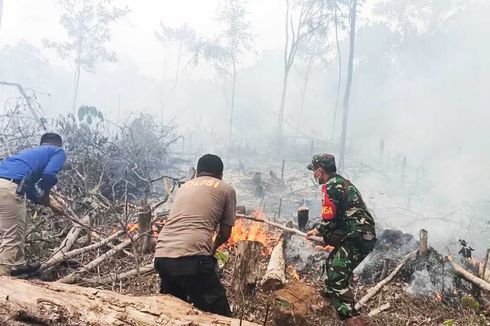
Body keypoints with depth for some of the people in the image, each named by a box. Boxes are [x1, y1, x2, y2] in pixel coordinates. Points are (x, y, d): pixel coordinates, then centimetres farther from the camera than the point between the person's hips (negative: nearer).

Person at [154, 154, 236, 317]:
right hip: (191, 257, -6)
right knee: (220, 315, 5)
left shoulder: (185, 186, 27)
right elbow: (226, 232, 15)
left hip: (161, 255, 6)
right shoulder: (226, 189, 13)